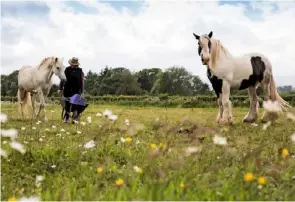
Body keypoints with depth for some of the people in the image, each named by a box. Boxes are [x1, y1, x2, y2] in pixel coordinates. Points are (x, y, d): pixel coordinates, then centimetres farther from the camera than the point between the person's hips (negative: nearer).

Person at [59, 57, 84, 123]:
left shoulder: (80, 71, -1)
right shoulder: (67, 69, -2)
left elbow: (82, 81, 1)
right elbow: (62, 79, 2)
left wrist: (81, 92, -3)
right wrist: (61, 88, -1)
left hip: (76, 91, -1)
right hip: (67, 90, 1)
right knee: (67, 105, 8)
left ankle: (74, 118, -3)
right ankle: (66, 118, 19)